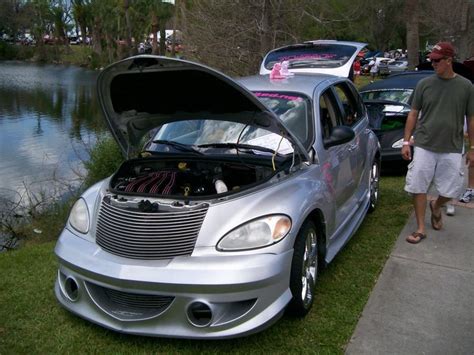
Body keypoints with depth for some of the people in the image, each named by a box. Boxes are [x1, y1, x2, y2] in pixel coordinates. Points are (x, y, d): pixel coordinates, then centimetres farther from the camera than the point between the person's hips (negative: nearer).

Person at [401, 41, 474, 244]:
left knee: (452, 190, 4)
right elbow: (413, 113, 5)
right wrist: (406, 141, 1)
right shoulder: (424, 84, 0)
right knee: (418, 187, 1)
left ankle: (436, 206, 38)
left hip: (451, 149, 0)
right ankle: (421, 229, 14)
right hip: (424, 146, 0)